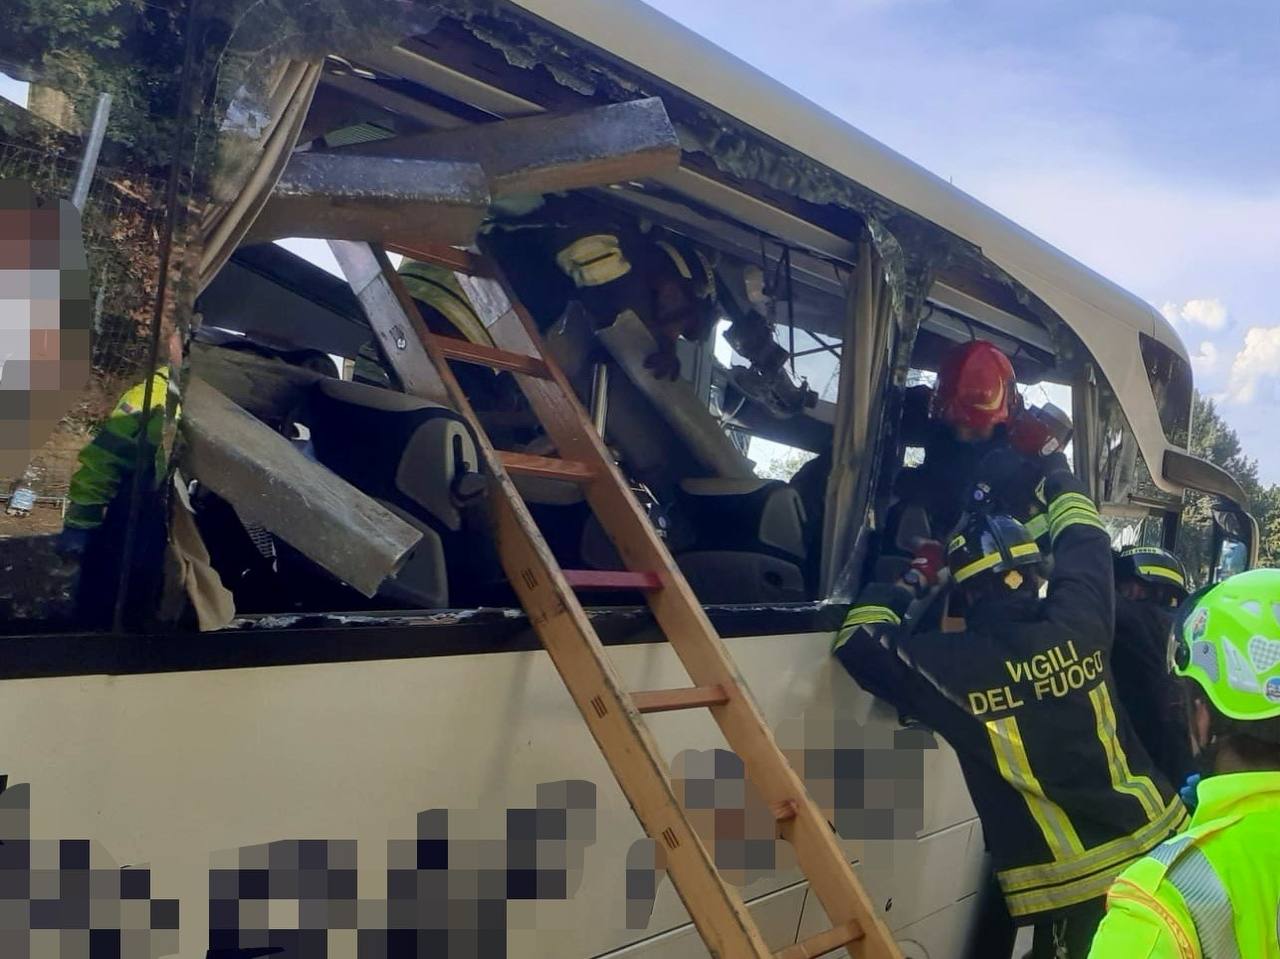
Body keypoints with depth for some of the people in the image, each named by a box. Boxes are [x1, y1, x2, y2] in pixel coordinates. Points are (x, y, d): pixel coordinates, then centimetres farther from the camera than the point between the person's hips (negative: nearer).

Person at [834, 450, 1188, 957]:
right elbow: (1085, 538, 17)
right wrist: (1054, 471, 33)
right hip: (1156, 840, 4)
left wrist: (908, 583, 12)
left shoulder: (954, 668, -14)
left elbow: (859, 642, -1)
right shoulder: (1077, 623, -3)